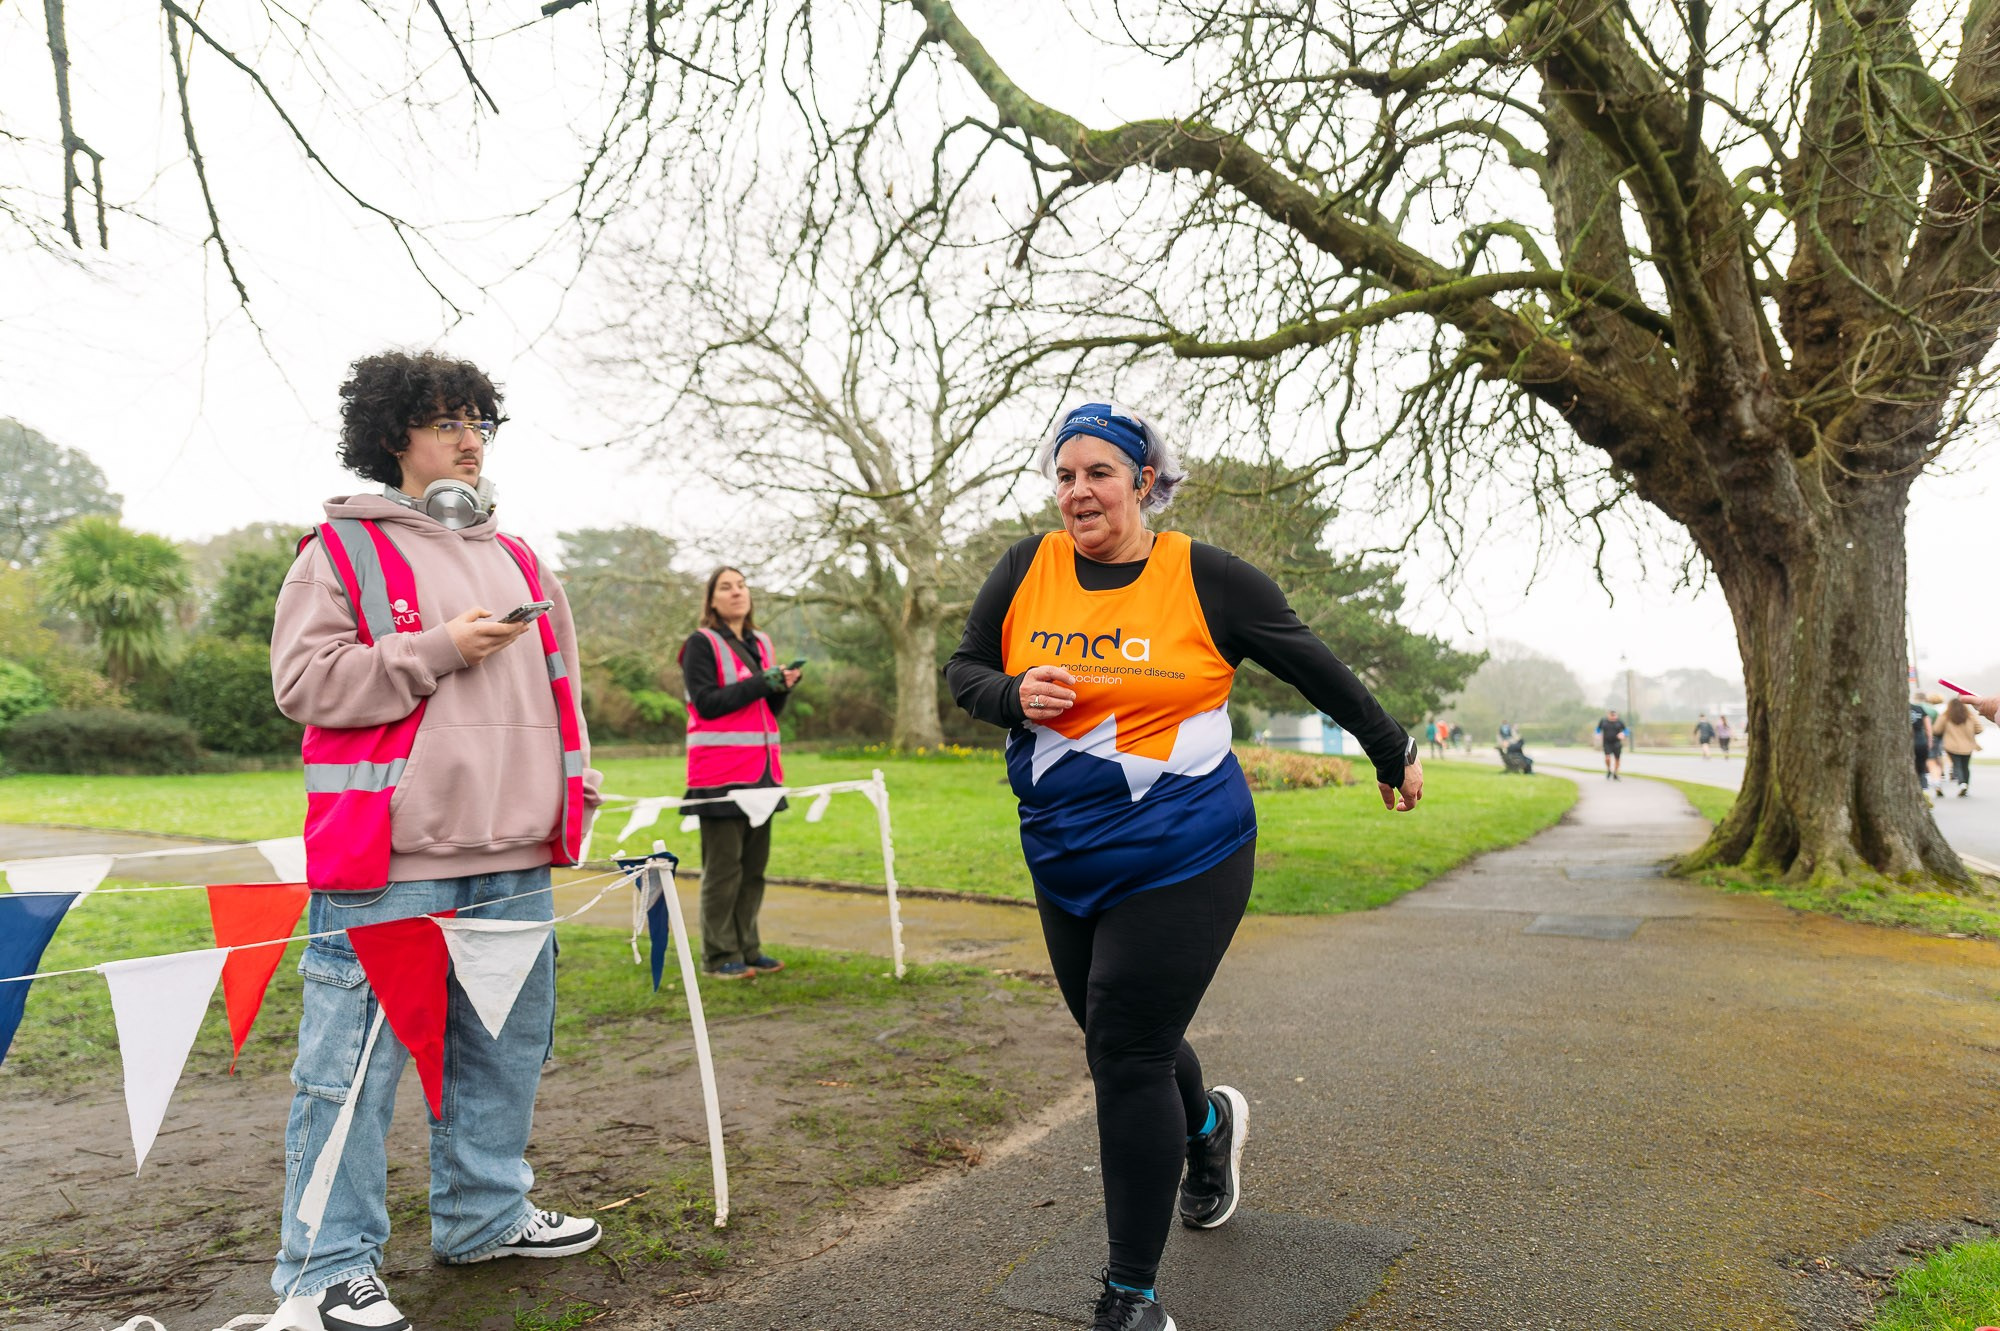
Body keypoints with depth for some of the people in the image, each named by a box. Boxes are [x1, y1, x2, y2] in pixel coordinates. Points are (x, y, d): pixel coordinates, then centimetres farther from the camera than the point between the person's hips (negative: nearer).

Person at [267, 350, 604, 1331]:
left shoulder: (517, 560, 19)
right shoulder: (342, 548, 0)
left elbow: (555, 682, 23)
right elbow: (303, 680, -9)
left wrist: (573, 780, 15)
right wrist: (440, 649, -14)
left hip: (513, 856, 7)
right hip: (387, 860, -6)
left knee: (506, 1042, 15)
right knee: (356, 1060, -2)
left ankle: (482, 1215, 31)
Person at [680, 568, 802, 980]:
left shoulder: (761, 643, 17)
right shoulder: (701, 644, -3)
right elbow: (707, 702, -14)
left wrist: (783, 688, -1)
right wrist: (763, 682, -15)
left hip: (761, 771, 7)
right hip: (721, 773, -7)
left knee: (754, 865, 9)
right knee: (723, 866, -3)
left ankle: (747, 948, 18)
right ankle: (720, 956, 4)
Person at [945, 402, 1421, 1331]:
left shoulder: (1205, 578, -7)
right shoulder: (1028, 568, 2)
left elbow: (1314, 668, 4)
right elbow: (963, 669, 10)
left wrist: (1392, 756, 14)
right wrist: (1014, 696, -13)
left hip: (1180, 858, -5)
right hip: (1064, 860, 5)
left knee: (1128, 1057, -7)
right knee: (1116, 1042, 19)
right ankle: (1209, 1124, 55)